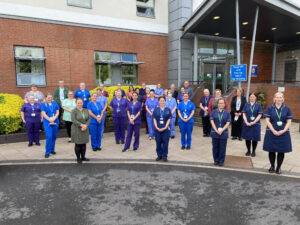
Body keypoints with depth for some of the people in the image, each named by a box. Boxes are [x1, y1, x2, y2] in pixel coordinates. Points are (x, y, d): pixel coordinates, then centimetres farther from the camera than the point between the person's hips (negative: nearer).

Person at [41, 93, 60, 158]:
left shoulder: (55, 103, 10)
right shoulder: (43, 104, 3)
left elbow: (57, 112, 4)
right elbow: (43, 114, -5)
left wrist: (53, 119, -11)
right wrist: (50, 120, -15)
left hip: (55, 122, 3)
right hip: (47, 123, -3)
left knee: (54, 136, 8)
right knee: (49, 137, -12)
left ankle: (52, 150, 24)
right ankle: (47, 152, -3)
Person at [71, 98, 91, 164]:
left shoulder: (86, 110, 6)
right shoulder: (74, 111, -8)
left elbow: (89, 119, 1)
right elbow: (73, 120, -18)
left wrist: (86, 125, -15)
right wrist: (82, 125, -23)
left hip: (85, 130, 4)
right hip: (77, 130, -4)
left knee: (84, 144, 10)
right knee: (78, 144, 3)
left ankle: (83, 157, 23)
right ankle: (78, 158, 15)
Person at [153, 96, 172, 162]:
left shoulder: (168, 109, 3)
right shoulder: (156, 109, 6)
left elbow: (169, 119, 0)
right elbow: (154, 119, 3)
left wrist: (165, 127, -11)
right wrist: (157, 127, -8)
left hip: (165, 129, -1)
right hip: (157, 129, 1)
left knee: (165, 143, 1)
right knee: (158, 143, 6)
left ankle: (164, 156, 14)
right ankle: (159, 155, 20)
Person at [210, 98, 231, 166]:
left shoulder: (227, 113, 3)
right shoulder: (214, 112, 3)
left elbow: (228, 123, -3)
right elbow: (212, 121, -3)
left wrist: (222, 130, -14)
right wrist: (216, 130, -12)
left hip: (223, 133, 0)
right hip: (215, 132, 1)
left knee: (222, 148, 4)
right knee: (215, 147, 6)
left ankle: (221, 161, 17)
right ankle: (216, 160, 20)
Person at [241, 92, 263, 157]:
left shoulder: (258, 105, 1)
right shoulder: (246, 104, 5)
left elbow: (259, 115, -4)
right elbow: (244, 114, 1)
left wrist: (254, 122, -14)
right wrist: (246, 122, -11)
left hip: (255, 124, -1)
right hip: (247, 124, 1)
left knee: (255, 139, 4)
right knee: (247, 138, 7)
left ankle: (253, 151, 21)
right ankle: (248, 151, 23)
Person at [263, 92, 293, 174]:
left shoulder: (287, 108, 3)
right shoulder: (270, 108, 0)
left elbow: (289, 121, 1)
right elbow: (267, 120, -5)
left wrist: (283, 130, -14)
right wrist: (274, 131, -14)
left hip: (283, 133, 1)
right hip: (271, 133, -1)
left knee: (281, 151, 5)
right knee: (271, 151, 6)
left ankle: (278, 167, 20)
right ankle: (272, 166, 22)